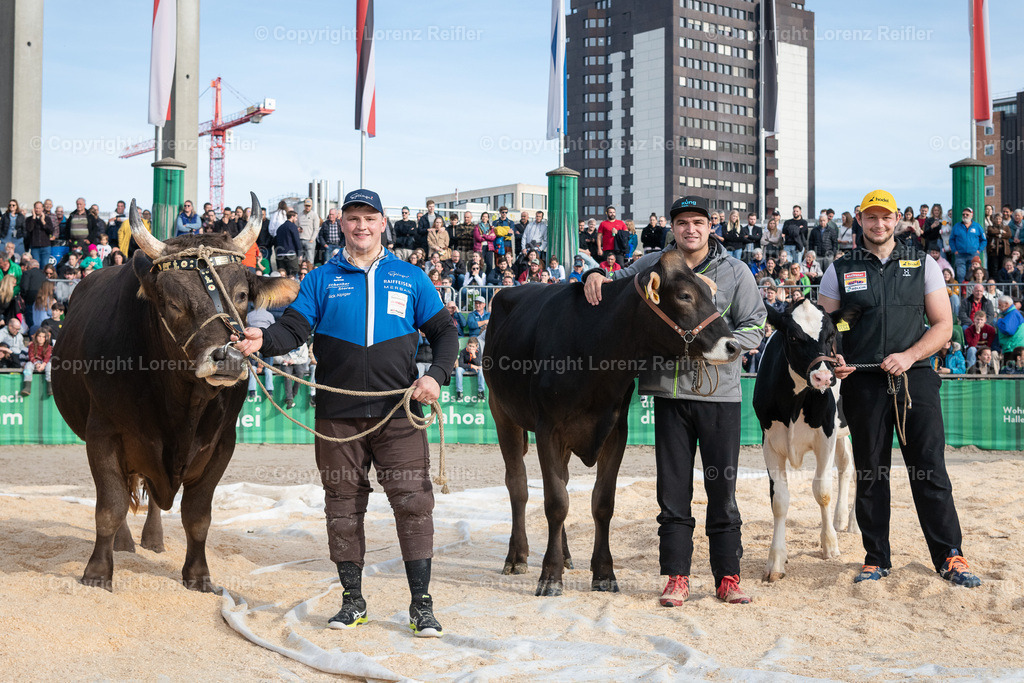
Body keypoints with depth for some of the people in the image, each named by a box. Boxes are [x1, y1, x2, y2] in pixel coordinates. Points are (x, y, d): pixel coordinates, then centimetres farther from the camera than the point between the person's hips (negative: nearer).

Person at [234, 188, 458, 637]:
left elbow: (444, 332, 11)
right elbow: (294, 328, -2)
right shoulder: (321, 280, 9)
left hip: (398, 413, -1)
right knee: (343, 506, 7)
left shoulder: (411, 279, 10)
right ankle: (352, 600, 20)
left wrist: (436, 375, -7)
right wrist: (263, 340, -24)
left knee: (413, 501, -4)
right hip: (337, 415, 1)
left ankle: (422, 604, 5)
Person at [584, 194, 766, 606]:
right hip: (669, 392, 2)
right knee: (673, 490, 4)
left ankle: (728, 577, 13)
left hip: (720, 392, -1)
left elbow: (754, 328, 2)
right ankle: (676, 578, 12)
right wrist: (595, 276, -1)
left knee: (722, 488, 3)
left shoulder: (735, 271, 4)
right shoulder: (653, 265, 9)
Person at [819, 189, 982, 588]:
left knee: (930, 469, -3)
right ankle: (876, 559, 14)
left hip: (915, 377, 0)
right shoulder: (840, 271, 11)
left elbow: (943, 325, 6)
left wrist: (908, 356, -10)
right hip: (863, 381, 1)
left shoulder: (923, 265, 11)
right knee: (869, 474, 5)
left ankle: (949, 557, 5)